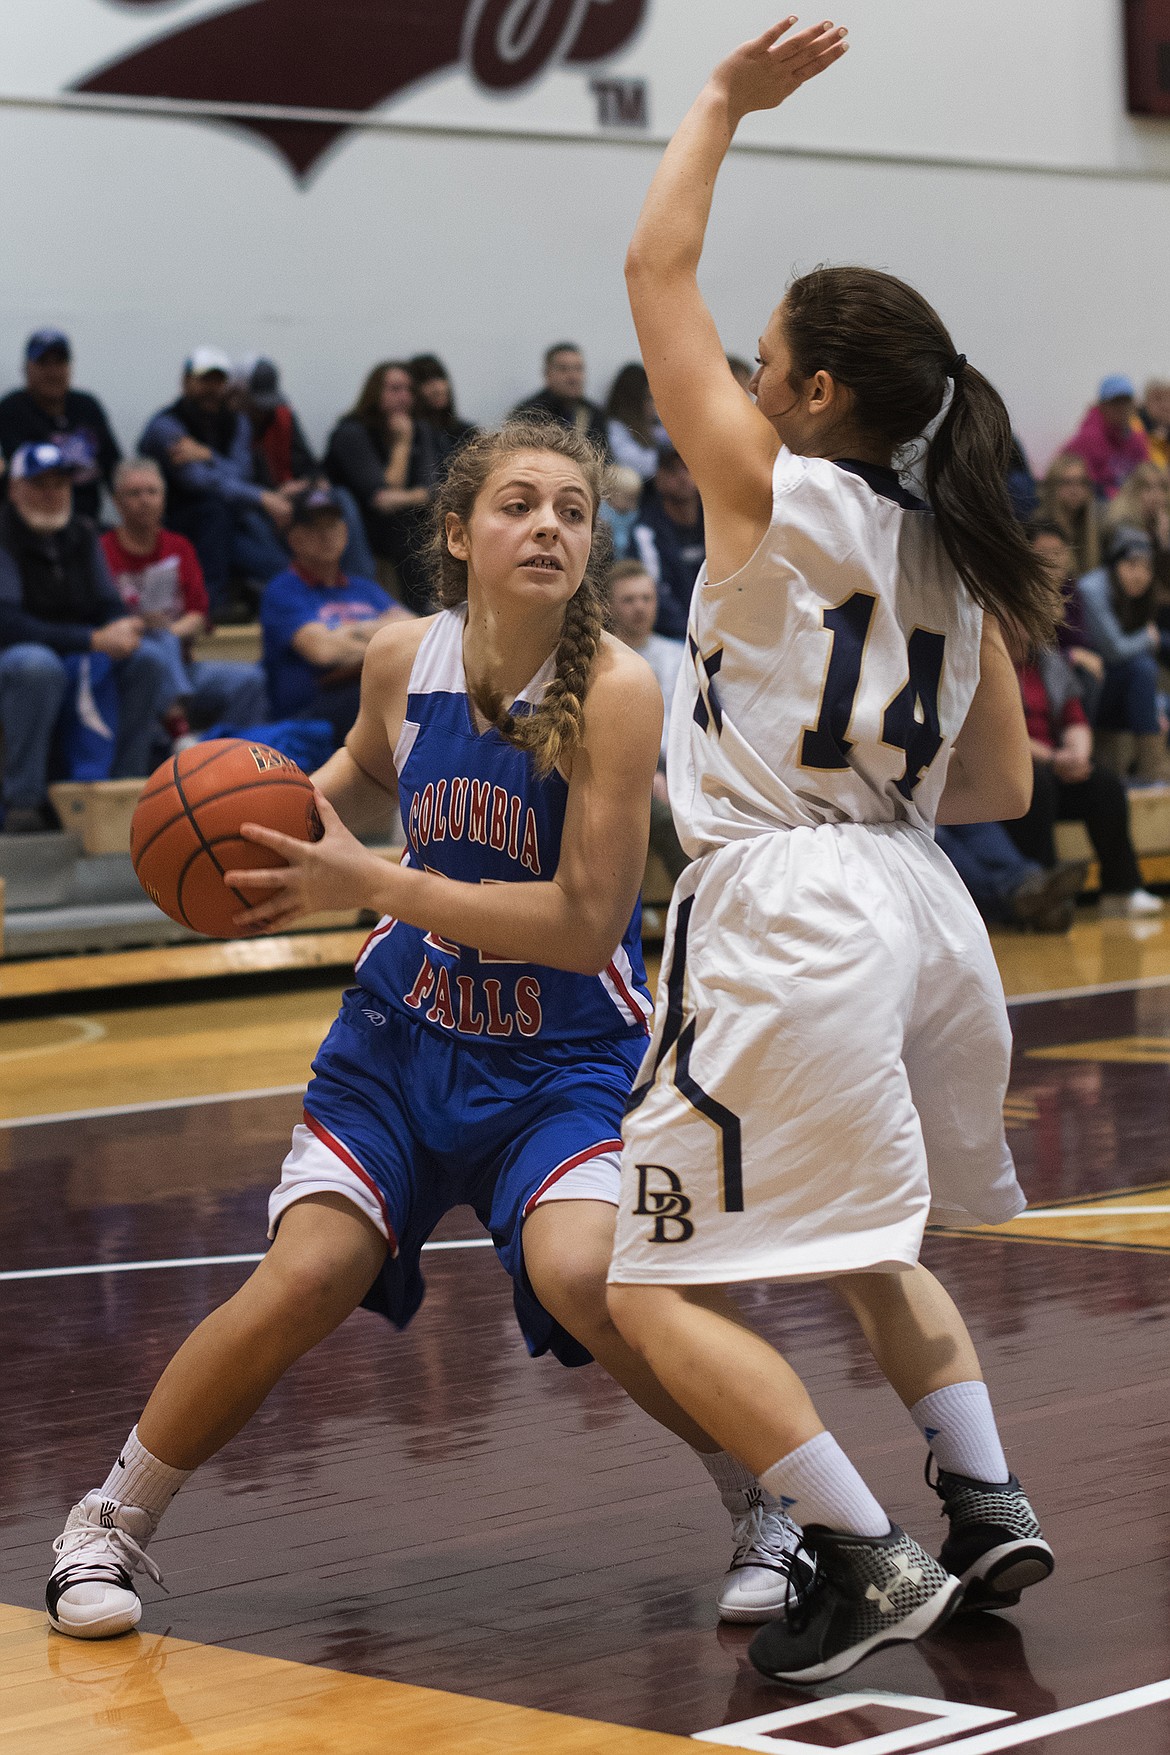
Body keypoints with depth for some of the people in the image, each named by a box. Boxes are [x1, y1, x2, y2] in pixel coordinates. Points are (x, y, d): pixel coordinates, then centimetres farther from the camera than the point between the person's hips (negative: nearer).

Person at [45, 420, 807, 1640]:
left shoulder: (615, 692, -20)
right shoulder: (403, 659, -6)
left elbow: (588, 924, -24)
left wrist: (369, 884, -25)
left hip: (568, 1053, -3)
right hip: (405, 1032, 3)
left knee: (580, 1274, -28)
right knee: (303, 1279, -11)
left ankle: (764, 1503, -1)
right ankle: (113, 1523, 12)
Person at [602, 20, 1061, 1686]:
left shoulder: (773, 492, -4)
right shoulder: (953, 554, 13)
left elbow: (655, 268, 2)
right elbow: (1001, 786, 17)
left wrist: (727, 99, 10)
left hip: (787, 914, -8)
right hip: (921, 904, 8)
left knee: (661, 1287, -2)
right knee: (871, 1243, 29)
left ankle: (870, 1557, -9)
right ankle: (990, 1506, 17)